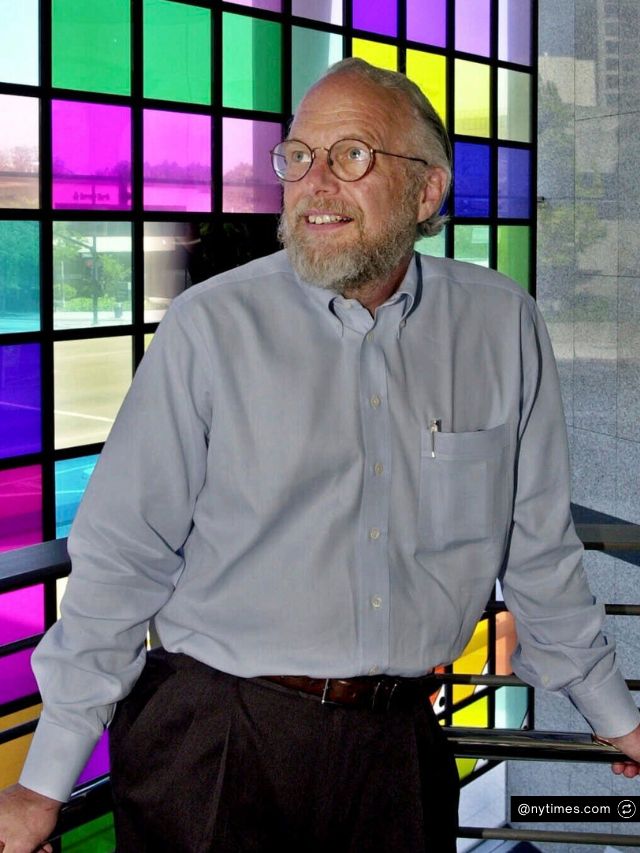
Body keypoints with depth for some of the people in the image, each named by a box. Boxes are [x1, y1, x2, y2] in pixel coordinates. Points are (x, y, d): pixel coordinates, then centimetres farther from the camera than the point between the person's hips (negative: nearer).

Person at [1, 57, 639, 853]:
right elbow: (121, 560, -7)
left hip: (399, 748, 3)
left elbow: (539, 549, 10)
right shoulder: (208, 327, -9)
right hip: (210, 750, -2)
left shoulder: (502, 326, -1)